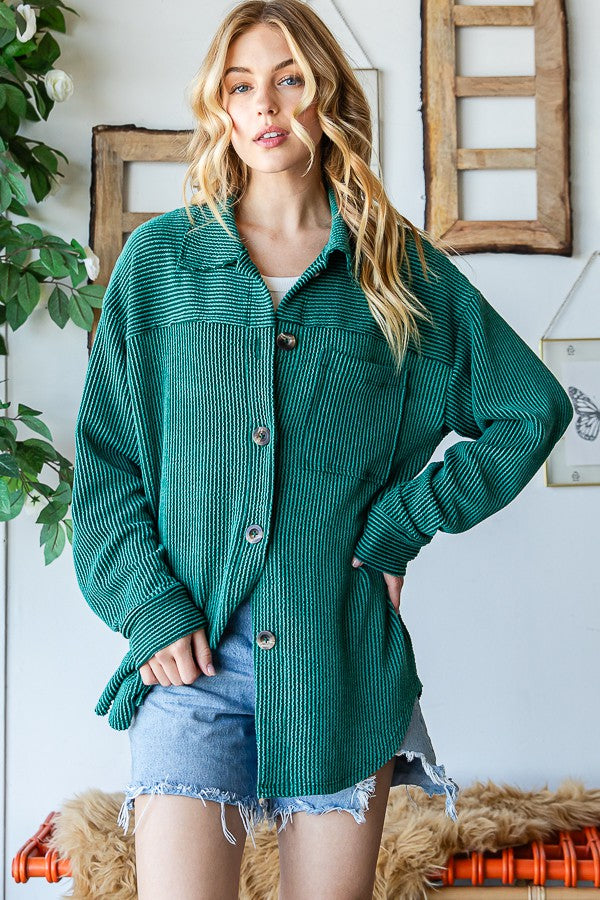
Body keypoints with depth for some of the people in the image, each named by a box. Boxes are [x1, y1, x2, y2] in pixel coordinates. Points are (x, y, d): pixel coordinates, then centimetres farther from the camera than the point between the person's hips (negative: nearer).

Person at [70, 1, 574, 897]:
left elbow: (534, 409, 9)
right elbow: (105, 454, 6)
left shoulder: (401, 268, 6)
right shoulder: (160, 259, 7)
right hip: (193, 651, 0)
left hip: (344, 650, 1)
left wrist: (403, 524, 1)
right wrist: (149, 604, -6)